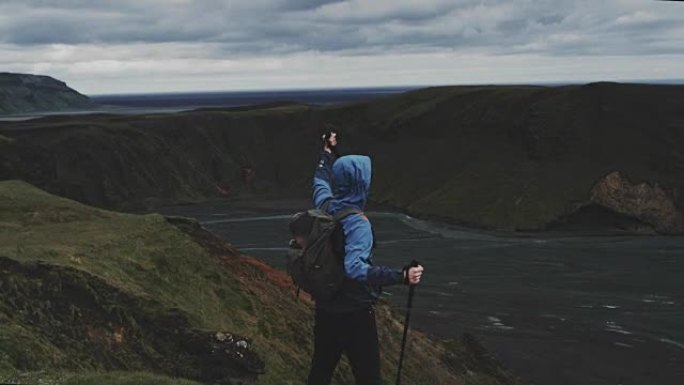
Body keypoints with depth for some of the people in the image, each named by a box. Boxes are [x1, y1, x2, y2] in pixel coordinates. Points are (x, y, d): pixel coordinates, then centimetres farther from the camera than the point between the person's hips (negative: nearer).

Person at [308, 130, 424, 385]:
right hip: (354, 313, -8)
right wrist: (401, 276, -42)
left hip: (325, 308, 8)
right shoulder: (357, 222, -24)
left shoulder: (325, 206, -1)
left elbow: (321, 181, 23)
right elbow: (354, 268, -38)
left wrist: (327, 153, 39)